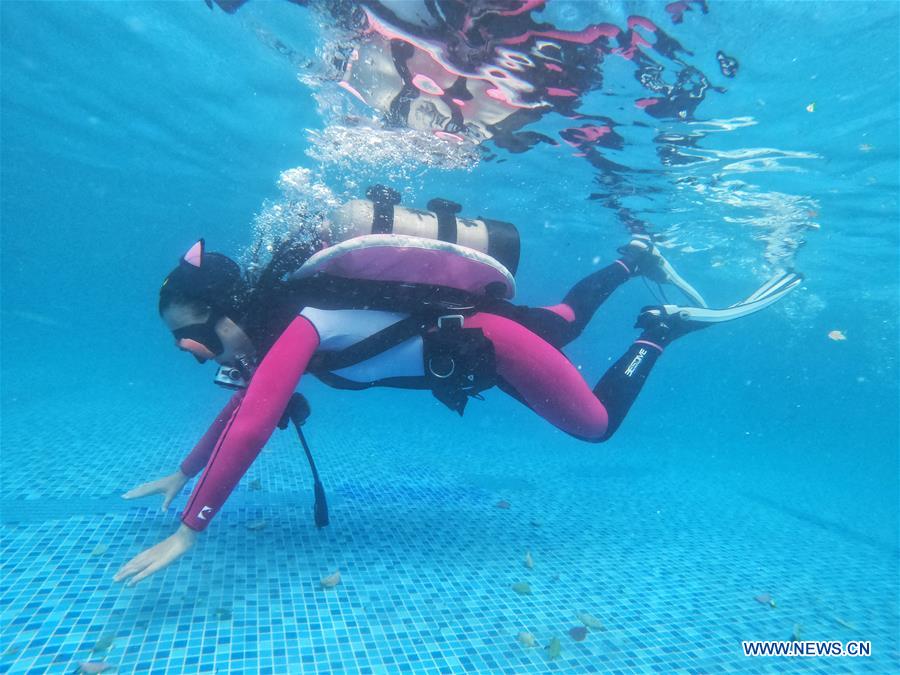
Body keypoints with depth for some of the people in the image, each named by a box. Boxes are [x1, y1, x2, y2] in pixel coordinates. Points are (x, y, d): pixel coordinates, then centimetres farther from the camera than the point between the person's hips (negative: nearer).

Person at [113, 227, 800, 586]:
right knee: (564, 321, 33)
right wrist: (182, 473, 15)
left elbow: (252, 428, -39)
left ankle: (659, 330, 18)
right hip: (467, 326, 8)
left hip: (488, 342, -8)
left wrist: (188, 531, -32)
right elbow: (243, 402, 11)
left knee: (597, 423, 5)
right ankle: (635, 257, 45)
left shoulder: (295, 325, -28)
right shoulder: (273, 321, -1)